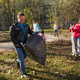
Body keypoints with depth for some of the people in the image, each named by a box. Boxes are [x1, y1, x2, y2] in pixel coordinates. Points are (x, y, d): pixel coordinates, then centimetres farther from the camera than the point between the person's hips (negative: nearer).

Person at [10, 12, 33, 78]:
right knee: (22, 59, 0)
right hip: (18, 46, -5)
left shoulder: (26, 26, -3)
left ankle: (18, 61, 55)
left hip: (24, 45, 5)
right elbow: (12, 38, -17)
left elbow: (30, 32, 12)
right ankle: (24, 73, 20)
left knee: (25, 55, 22)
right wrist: (20, 43, -26)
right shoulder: (14, 27, -17)